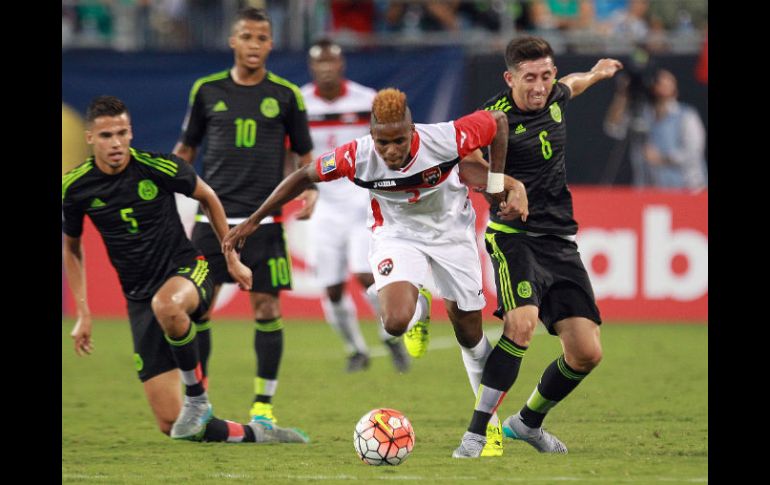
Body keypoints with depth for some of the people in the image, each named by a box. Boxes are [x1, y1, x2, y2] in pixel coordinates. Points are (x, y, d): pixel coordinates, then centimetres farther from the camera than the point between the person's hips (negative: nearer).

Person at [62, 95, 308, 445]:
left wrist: (232, 259, 12)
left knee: (166, 305, -43)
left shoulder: (156, 166, -12)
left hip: (186, 271, -3)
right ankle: (254, 435, 10)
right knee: (170, 423, -8)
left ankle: (198, 398, -21)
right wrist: (83, 313, 9)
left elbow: (207, 198, 7)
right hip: (140, 298, 3)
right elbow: (71, 247, 14)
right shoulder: (75, 187, -5)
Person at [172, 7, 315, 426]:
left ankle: (263, 404, 8)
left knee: (266, 308, -3)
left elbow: (305, 154, 11)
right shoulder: (207, 90, 6)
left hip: (264, 219, -1)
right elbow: (186, 148, 16)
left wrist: (310, 190, -6)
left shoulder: (285, 95, 3)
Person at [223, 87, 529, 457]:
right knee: (396, 322, -26)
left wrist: (496, 184, -11)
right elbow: (304, 176, -12)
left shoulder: (444, 139, -32)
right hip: (396, 234, 0)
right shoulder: (357, 157, -29)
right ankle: (419, 308, 13)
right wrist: (253, 221, -10)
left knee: (470, 333, 8)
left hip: (451, 234, 0)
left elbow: (497, 122, -13)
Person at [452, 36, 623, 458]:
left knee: (586, 353, -1)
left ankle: (528, 422, 25)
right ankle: (474, 436, -26)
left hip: (560, 240, 7)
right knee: (521, 324, -31)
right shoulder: (496, 118, -13)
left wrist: (597, 73, 52)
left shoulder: (554, 99, 8)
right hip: (514, 235, -7)